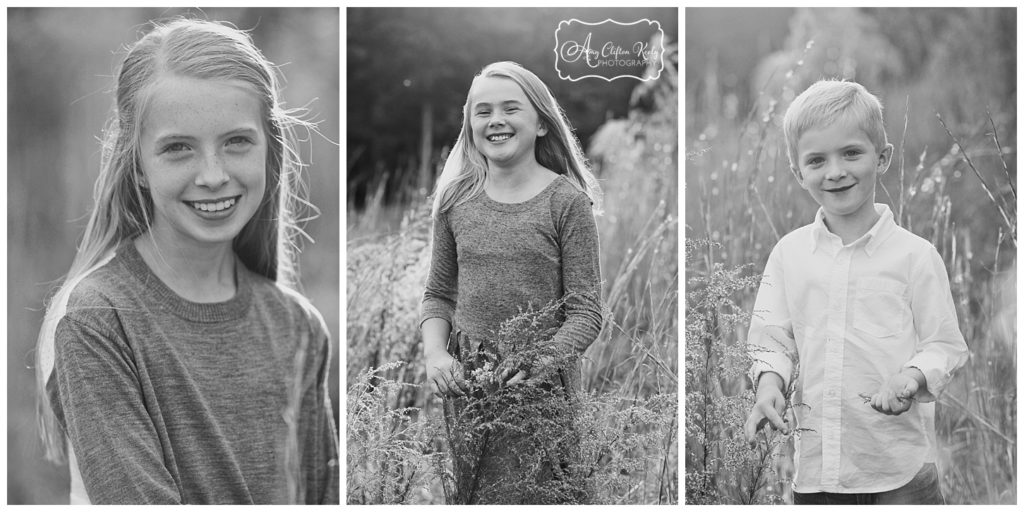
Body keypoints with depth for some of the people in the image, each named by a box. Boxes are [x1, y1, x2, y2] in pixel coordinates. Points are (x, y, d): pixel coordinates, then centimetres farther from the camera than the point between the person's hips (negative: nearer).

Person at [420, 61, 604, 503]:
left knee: (523, 499, -7)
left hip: (540, 384, -4)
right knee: (462, 497, 10)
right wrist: (435, 355, -3)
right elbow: (438, 294, 14)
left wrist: (535, 366, -21)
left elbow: (585, 313, -8)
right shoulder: (456, 199, 7)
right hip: (463, 382, 4)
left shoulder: (567, 201, -6)